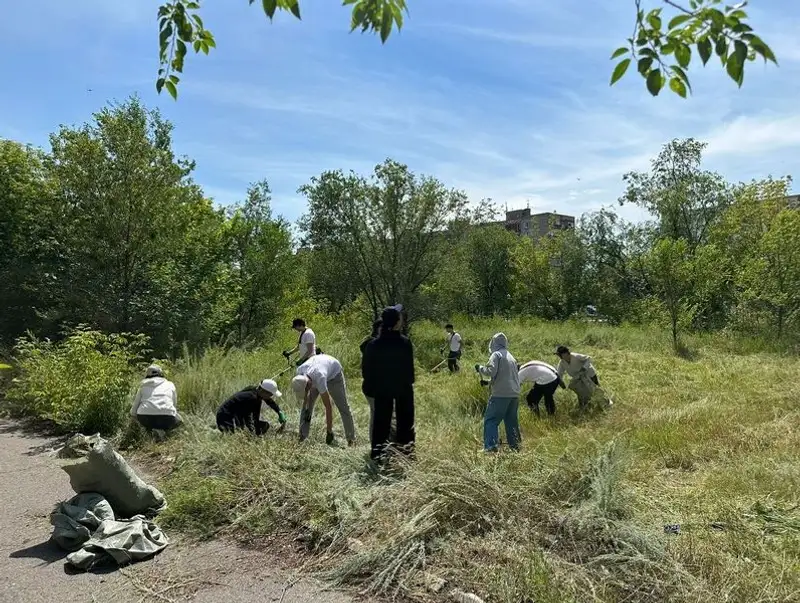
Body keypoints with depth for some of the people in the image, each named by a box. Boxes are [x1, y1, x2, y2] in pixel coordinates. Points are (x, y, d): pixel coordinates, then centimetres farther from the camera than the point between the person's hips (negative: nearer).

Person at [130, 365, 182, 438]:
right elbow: (174, 405, 28)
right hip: (166, 419, -2)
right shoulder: (170, 385, 21)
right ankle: (162, 429, 0)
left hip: (146, 419, 2)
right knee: (178, 420, 30)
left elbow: (133, 412, 22)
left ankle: (150, 428, 7)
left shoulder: (143, 387, 21)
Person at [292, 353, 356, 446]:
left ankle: (351, 438, 4)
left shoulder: (319, 379, -47)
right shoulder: (299, 371, -32)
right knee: (307, 404, -6)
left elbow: (328, 407, -41)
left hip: (334, 373, -5)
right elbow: (304, 388, -5)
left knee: (343, 406, -5)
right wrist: (306, 407, -4)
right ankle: (302, 437, -2)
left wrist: (329, 432, -37)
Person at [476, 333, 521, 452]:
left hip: (501, 394, -7)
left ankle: (491, 446, -13)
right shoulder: (511, 357, 19)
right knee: (512, 421, 15)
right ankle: (515, 445, 17)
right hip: (514, 394, 7)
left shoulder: (496, 355, -4)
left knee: (490, 420, -4)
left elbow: (491, 371, -19)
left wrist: (480, 368, 1)